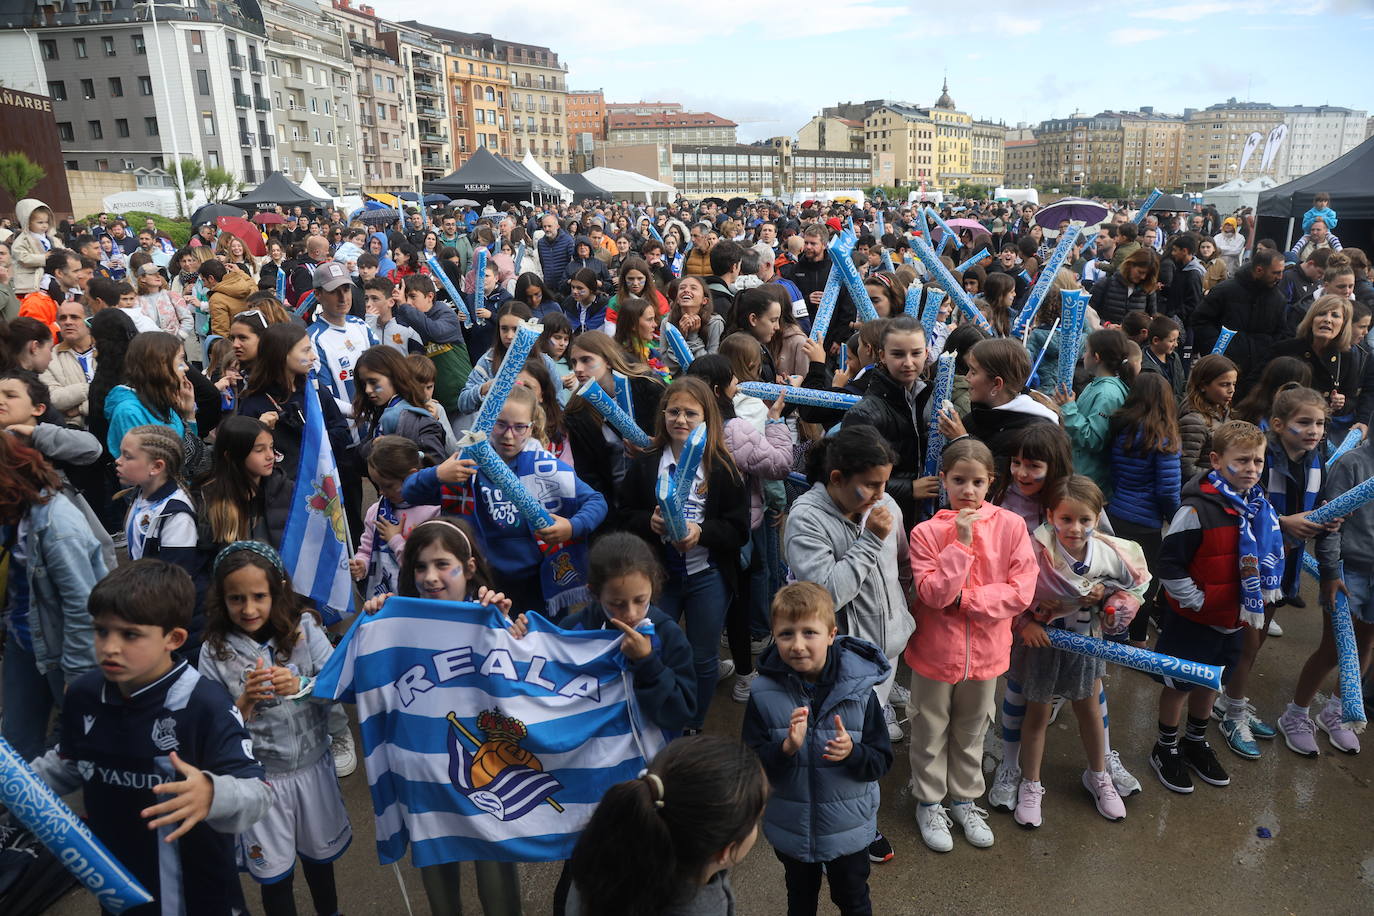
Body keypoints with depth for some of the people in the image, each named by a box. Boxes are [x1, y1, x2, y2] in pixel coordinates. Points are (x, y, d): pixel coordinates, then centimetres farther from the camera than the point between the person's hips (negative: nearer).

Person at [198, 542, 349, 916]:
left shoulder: (304, 629, -11)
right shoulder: (215, 651, -11)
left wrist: (300, 686, -30)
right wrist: (246, 700, -26)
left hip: (313, 767, 1)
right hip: (258, 776, -1)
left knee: (319, 857, 23)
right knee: (275, 875, 15)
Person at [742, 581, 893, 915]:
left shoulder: (858, 689, -19)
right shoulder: (764, 694, -19)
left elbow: (882, 761, -13)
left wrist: (852, 752, -33)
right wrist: (787, 748, -35)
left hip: (848, 828, 0)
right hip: (790, 827, 1)